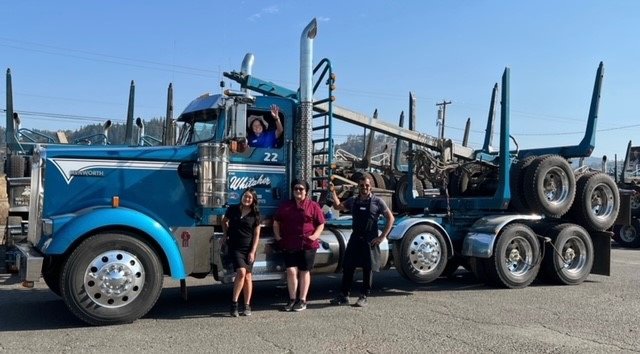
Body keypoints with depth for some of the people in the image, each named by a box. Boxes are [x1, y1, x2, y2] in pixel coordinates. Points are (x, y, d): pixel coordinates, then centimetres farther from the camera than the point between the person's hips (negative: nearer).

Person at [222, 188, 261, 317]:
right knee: (241, 272, -19)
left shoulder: (255, 214, -1)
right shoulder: (233, 209, 0)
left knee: (248, 276, 5)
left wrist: (253, 251, -7)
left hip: (248, 249, 1)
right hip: (235, 247, -1)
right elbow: (224, 221, 20)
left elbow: (256, 234, -1)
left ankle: (247, 306, 14)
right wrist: (226, 235, 13)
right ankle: (234, 303, -10)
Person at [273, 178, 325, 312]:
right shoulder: (285, 206, 11)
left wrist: (314, 236, -11)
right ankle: (292, 299, 10)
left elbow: (321, 224, 3)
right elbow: (276, 222, 19)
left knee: (304, 271, 6)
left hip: (307, 245, -2)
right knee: (291, 271, -4)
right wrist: (277, 235, 6)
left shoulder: (313, 206, 2)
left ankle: (302, 300, 15)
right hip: (289, 245, 2)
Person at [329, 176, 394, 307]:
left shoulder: (377, 201, -3)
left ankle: (363, 297, 14)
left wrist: (382, 236, -7)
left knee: (368, 269, 3)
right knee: (347, 267, 4)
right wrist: (333, 192, 5)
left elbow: (390, 218, -2)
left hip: (370, 240, -4)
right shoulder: (353, 200, 9)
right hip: (355, 238, 4)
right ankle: (344, 296, 13)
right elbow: (337, 206, 19)